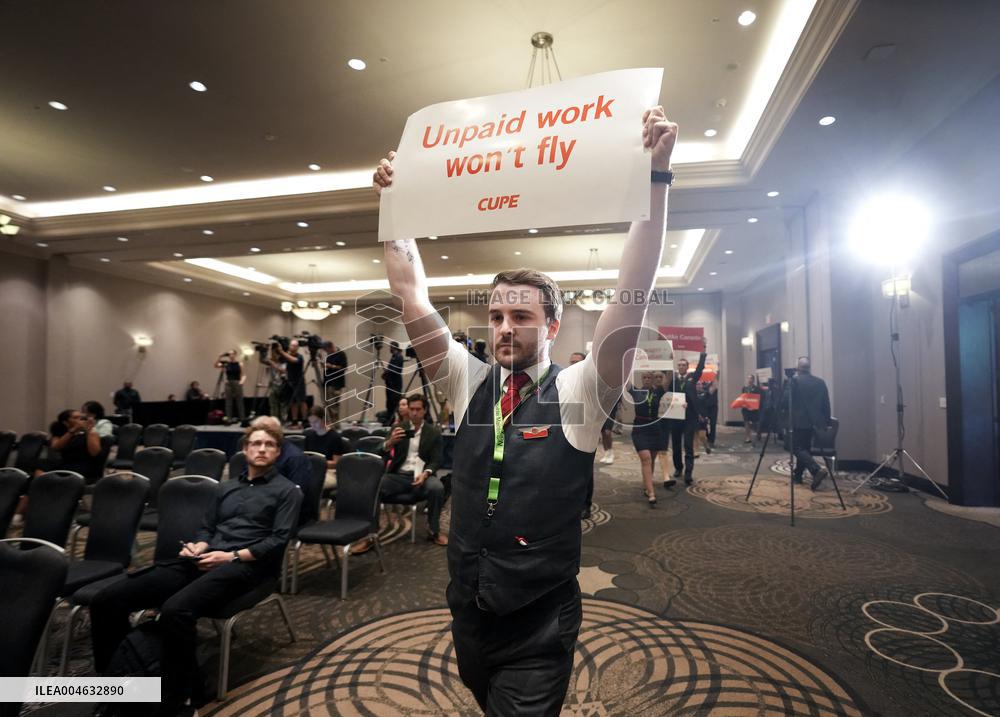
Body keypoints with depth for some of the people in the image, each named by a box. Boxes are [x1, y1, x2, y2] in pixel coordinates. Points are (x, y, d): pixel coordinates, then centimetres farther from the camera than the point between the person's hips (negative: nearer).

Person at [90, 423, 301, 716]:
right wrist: (197, 546, 1)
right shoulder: (226, 487, 26)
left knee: (175, 610, -35)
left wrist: (232, 556, -13)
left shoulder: (286, 491, 5)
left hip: (246, 565, -7)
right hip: (204, 560, 7)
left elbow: (278, 541, -4)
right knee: (107, 600, -9)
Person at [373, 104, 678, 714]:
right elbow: (413, 297, -4)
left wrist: (655, 179, -28)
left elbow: (633, 298, -24)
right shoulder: (469, 383, -3)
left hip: (539, 625, -4)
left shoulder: (578, 393, -13)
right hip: (468, 613, 5)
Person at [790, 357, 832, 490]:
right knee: (805, 447, 16)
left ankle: (817, 470, -21)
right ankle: (798, 475, 23)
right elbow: (826, 405, 6)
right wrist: (826, 423, 12)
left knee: (798, 449, -2)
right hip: (814, 421, 6)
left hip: (799, 421, -6)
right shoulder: (821, 382, 6)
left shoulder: (794, 380, -10)